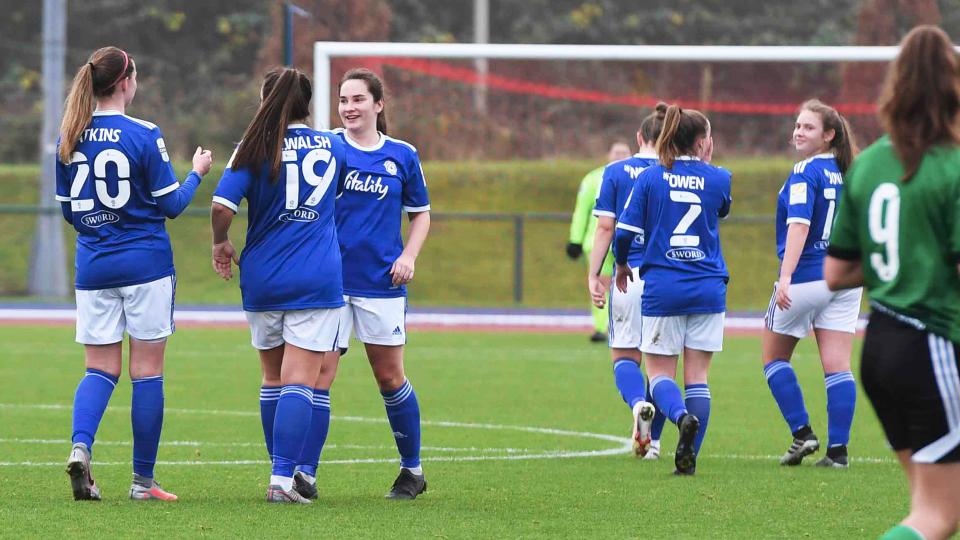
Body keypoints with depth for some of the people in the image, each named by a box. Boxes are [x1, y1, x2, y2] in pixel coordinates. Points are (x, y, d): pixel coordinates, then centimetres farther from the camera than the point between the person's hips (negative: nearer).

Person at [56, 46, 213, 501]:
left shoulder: (69, 139, 2)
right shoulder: (144, 135, -12)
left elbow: (68, 209, 10)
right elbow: (171, 204, -6)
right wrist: (196, 173, 12)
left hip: (93, 268, 4)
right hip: (145, 262, -4)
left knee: (100, 368, 9)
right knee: (147, 370, 3)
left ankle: (80, 446, -18)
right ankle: (143, 479, 6)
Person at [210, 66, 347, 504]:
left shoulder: (256, 148, -4)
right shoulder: (333, 147, 4)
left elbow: (222, 205, -15)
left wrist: (221, 243, 3)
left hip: (262, 279, 1)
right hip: (318, 281, -1)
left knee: (273, 378, 16)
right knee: (299, 382, -6)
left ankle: (280, 474, 24)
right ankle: (283, 480, -17)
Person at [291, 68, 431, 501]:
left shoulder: (402, 156, 4)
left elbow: (420, 213, 14)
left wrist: (409, 255, -1)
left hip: (381, 282, 1)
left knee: (389, 376, 8)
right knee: (319, 373, -7)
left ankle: (413, 470, 22)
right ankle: (305, 474, -7)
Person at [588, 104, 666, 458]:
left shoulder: (616, 172, 1)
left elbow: (605, 228, -2)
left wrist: (594, 274, 1)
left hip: (629, 275, -1)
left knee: (624, 356, 6)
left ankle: (638, 403, -25)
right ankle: (651, 440, 13)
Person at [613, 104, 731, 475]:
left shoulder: (649, 178, -2)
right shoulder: (718, 179, 0)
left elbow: (625, 230, -5)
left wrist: (622, 265, 14)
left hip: (662, 288, -1)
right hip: (708, 289, 1)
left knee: (659, 372, 6)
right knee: (697, 376, 6)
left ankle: (682, 416, -25)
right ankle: (689, 457, 0)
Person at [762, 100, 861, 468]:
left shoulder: (806, 172, -13)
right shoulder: (845, 173, 9)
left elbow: (799, 225, -23)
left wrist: (786, 276, -29)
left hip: (807, 278, -6)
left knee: (774, 357, 11)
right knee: (837, 366, 1)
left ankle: (802, 433, 5)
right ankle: (838, 449, -3)